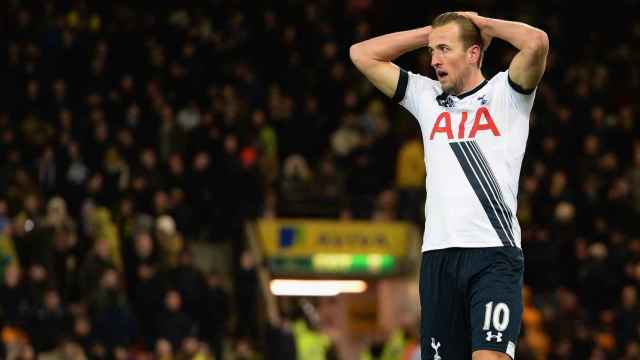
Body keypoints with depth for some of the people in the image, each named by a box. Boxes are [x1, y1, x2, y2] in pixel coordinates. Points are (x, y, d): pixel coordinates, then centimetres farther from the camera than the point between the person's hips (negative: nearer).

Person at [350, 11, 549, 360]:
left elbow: (536, 42, -12)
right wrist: (431, 32, 16)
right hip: (438, 254, 5)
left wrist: (483, 24, 4)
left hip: (494, 253, -5)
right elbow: (362, 54, 20)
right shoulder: (427, 97, 19)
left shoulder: (504, 93, 6)